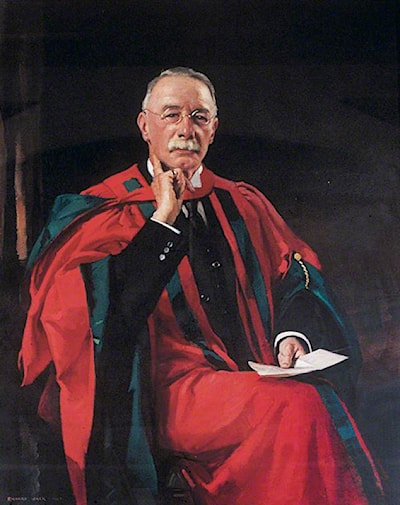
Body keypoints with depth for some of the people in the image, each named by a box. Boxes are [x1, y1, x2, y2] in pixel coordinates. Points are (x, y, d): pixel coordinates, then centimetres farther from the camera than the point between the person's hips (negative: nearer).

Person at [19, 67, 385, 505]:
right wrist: (164, 218, -6)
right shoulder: (106, 208, 8)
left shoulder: (244, 206, 20)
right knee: (297, 408, -29)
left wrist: (293, 334, -4)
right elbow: (108, 301, -7)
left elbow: (295, 274, 16)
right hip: (171, 384, -4)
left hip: (260, 375, 5)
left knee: (324, 401, -26)